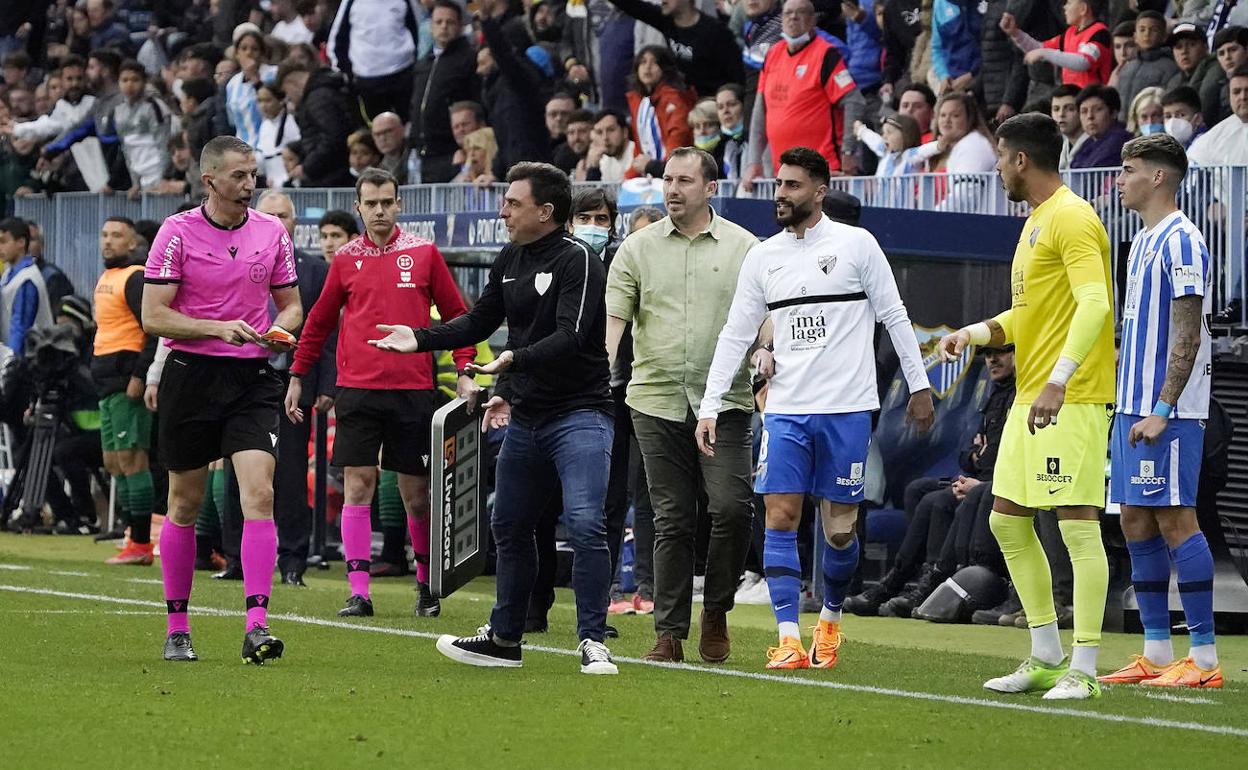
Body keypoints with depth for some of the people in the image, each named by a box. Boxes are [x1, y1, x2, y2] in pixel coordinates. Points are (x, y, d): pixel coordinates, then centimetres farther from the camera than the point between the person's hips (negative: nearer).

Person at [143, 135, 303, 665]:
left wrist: (281, 329, -7)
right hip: (191, 376, -2)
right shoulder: (177, 233, -5)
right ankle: (177, 628, 19)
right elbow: (153, 316, -8)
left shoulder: (271, 232, 6)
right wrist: (219, 328, -20)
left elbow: (291, 304, 16)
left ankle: (257, 627, -21)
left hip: (253, 379, 2)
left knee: (259, 493, -14)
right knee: (184, 503, 6)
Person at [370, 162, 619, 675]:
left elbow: (571, 337, -24)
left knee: (584, 525, -19)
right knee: (509, 526, 15)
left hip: (579, 414, -8)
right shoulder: (510, 260, 10)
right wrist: (420, 339, 13)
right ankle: (504, 638, 27)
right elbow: (479, 322, 22)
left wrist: (514, 360, -33)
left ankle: (593, 642, -14)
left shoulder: (578, 260, -14)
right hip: (526, 416, 8)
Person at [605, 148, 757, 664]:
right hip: (657, 402, 1)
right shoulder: (637, 249, 8)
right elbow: (613, 315, 2)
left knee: (731, 507, -14)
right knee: (671, 520, 2)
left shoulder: (745, 248, 6)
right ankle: (669, 632, 7)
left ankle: (716, 612, 7)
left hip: (724, 402, -1)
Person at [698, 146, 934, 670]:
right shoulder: (763, 257, 9)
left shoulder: (856, 245, -1)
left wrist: (919, 386, 0)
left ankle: (830, 619, 25)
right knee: (780, 518, -8)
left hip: (847, 409, -3)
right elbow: (735, 335, 10)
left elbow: (894, 316, 2)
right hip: (786, 410, 3)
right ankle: (788, 641, -7)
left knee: (839, 528, 2)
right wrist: (709, 406, 5)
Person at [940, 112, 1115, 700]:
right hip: (1030, 397, 11)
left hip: (1072, 401, -11)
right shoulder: (1035, 222, 19)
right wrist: (973, 334, 15)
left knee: (1078, 524, -10)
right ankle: (1047, 658, 18)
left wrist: (1059, 380, -32)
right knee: (1008, 520, 12)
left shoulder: (1072, 218, -12)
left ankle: (1083, 670, -10)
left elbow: (1094, 304, -24)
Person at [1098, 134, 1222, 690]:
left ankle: (1204, 658, -8)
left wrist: (1162, 409, -21)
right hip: (1132, 407, 10)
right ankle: (1157, 653, 13)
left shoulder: (1180, 241, -12)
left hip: (1167, 411, -10)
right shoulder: (1142, 242, 17)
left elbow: (1187, 337, -17)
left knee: (1175, 519, -9)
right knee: (1136, 522, 9)